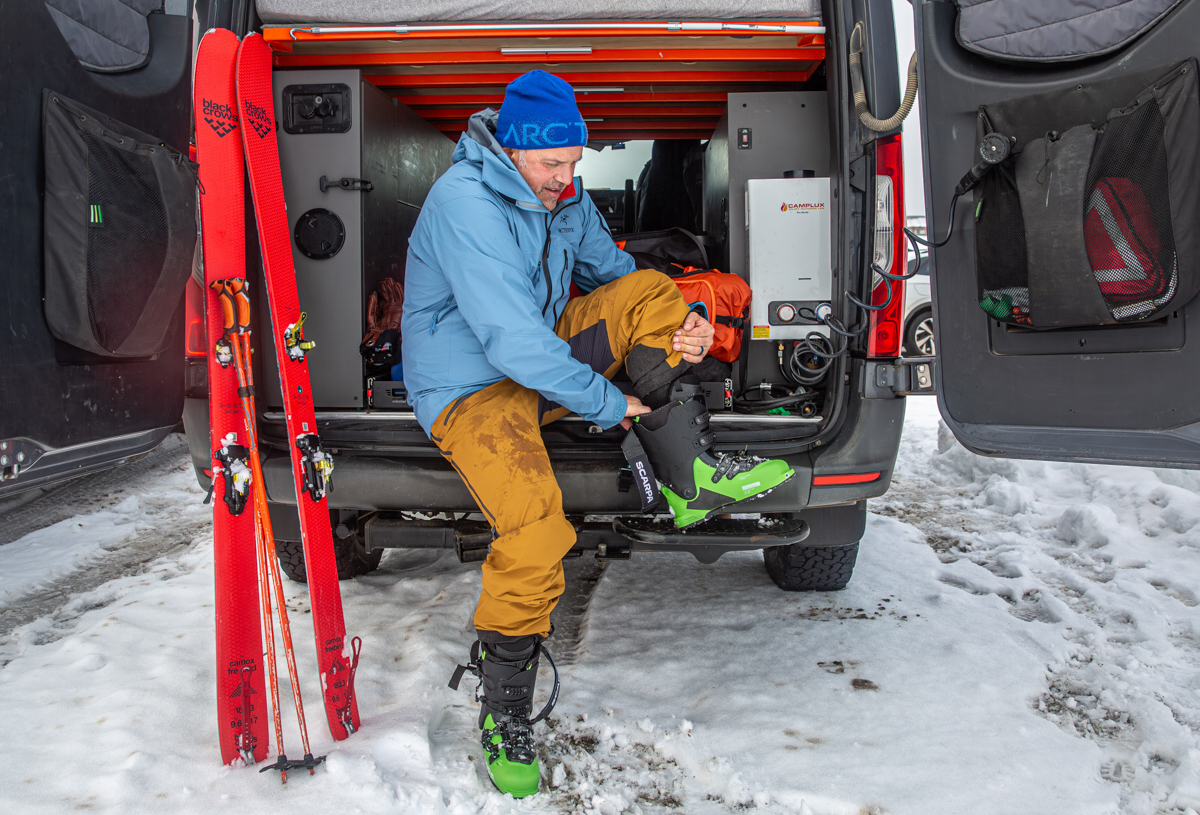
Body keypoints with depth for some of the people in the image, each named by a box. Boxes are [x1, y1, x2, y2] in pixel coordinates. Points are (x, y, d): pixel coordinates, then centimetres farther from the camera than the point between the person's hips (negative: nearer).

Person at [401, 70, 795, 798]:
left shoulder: (563, 196, 5)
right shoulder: (464, 204, -21)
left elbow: (615, 276, 14)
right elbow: (512, 340, -28)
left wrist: (679, 325, -7)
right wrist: (610, 403, -21)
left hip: (546, 355, 8)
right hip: (472, 388, -7)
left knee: (654, 290, -9)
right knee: (537, 532, -29)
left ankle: (692, 474, -11)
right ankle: (505, 709, -7)